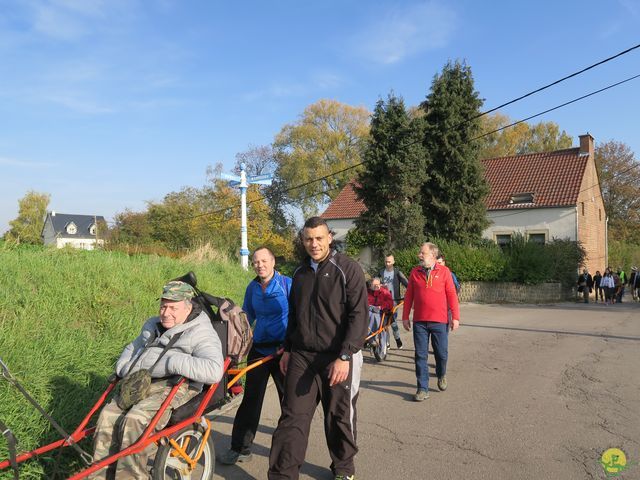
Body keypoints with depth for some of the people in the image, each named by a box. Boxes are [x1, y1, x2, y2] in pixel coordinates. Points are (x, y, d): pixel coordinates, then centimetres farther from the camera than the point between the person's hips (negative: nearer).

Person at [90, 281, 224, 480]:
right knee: (108, 415, -12)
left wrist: (174, 361, -25)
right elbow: (132, 348, 35)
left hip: (174, 388, -8)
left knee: (134, 421, -28)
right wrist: (123, 370, 13)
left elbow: (214, 371, -24)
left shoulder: (202, 334, -8)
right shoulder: (153, 325, 21)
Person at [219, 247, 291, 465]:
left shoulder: (287, 284, -9)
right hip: (258, 347, 4)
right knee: (251, 398, 5)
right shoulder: (252, 288, 5)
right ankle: (240, 448, 14)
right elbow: (247, 316, 17)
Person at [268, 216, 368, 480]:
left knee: (339, 418, 10)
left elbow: (359, 315, -14)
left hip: (338, 358, -4)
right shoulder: (300, 272, 11)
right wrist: (287, 349, 16)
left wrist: (344, 356, -21)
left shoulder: (348, 269, -8)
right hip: (301, 356, 4)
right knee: (292, 417, 2)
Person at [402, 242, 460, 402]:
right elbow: (408, 296, 7)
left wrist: (455, 317, -4)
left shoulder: (444, 271, -1)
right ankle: (423, 389, 14)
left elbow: (452, 295, -1)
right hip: (419, 321, 2)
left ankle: (441, 375, 40)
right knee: (420, 356, 4)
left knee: (441, 354, 9)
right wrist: (405, 317, 5)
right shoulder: (415, 272, 5)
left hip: (440, 321, -1)